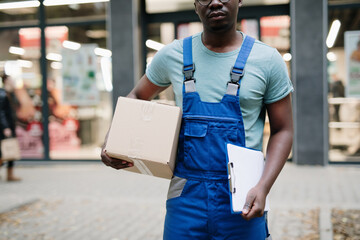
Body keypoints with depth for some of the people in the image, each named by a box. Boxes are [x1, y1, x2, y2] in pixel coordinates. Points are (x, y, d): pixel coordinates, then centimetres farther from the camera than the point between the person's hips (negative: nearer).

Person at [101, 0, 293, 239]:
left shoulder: (268, 59, -2)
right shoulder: (173, 55, 3)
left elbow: (282, 131, 1)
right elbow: (136, 98, 17)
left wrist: (263, 187, -13)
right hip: (186, 199, 1)